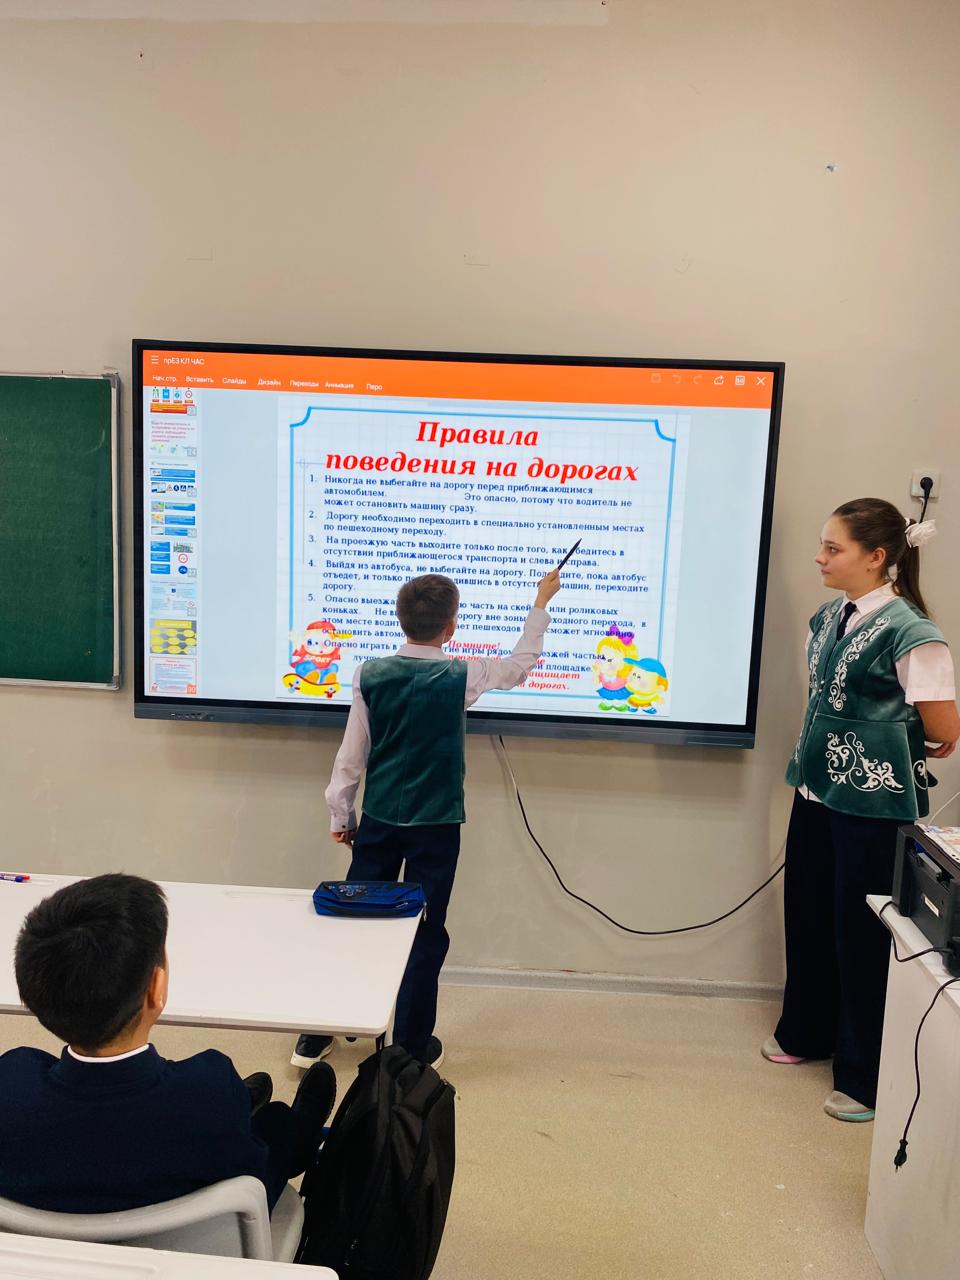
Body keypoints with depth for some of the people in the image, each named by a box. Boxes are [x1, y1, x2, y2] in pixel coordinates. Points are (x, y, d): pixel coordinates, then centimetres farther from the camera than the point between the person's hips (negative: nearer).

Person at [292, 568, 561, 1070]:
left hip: (379, 820, 3)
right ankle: (412, 1048, 20)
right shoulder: (460, 677, -11)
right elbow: (521, 665, 8)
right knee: (425, 934, 9)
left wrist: (339, 814, 12)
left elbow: (351, 755, -1)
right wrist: (541, 604, 20)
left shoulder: (370, 674, -6)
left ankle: (315, 1036, 25)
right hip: (435, 825, -3)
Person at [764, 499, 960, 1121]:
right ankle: (806, 1032, 42)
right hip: (818, 791, 7)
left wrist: (886, 746, 2)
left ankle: (866, 1081, 25)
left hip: (874, 804, -7)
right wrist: (824, 749, 3)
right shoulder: (830, 617, 4)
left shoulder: (909, 632, -19)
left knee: (864, 933, 6)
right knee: (808, 916, 19)